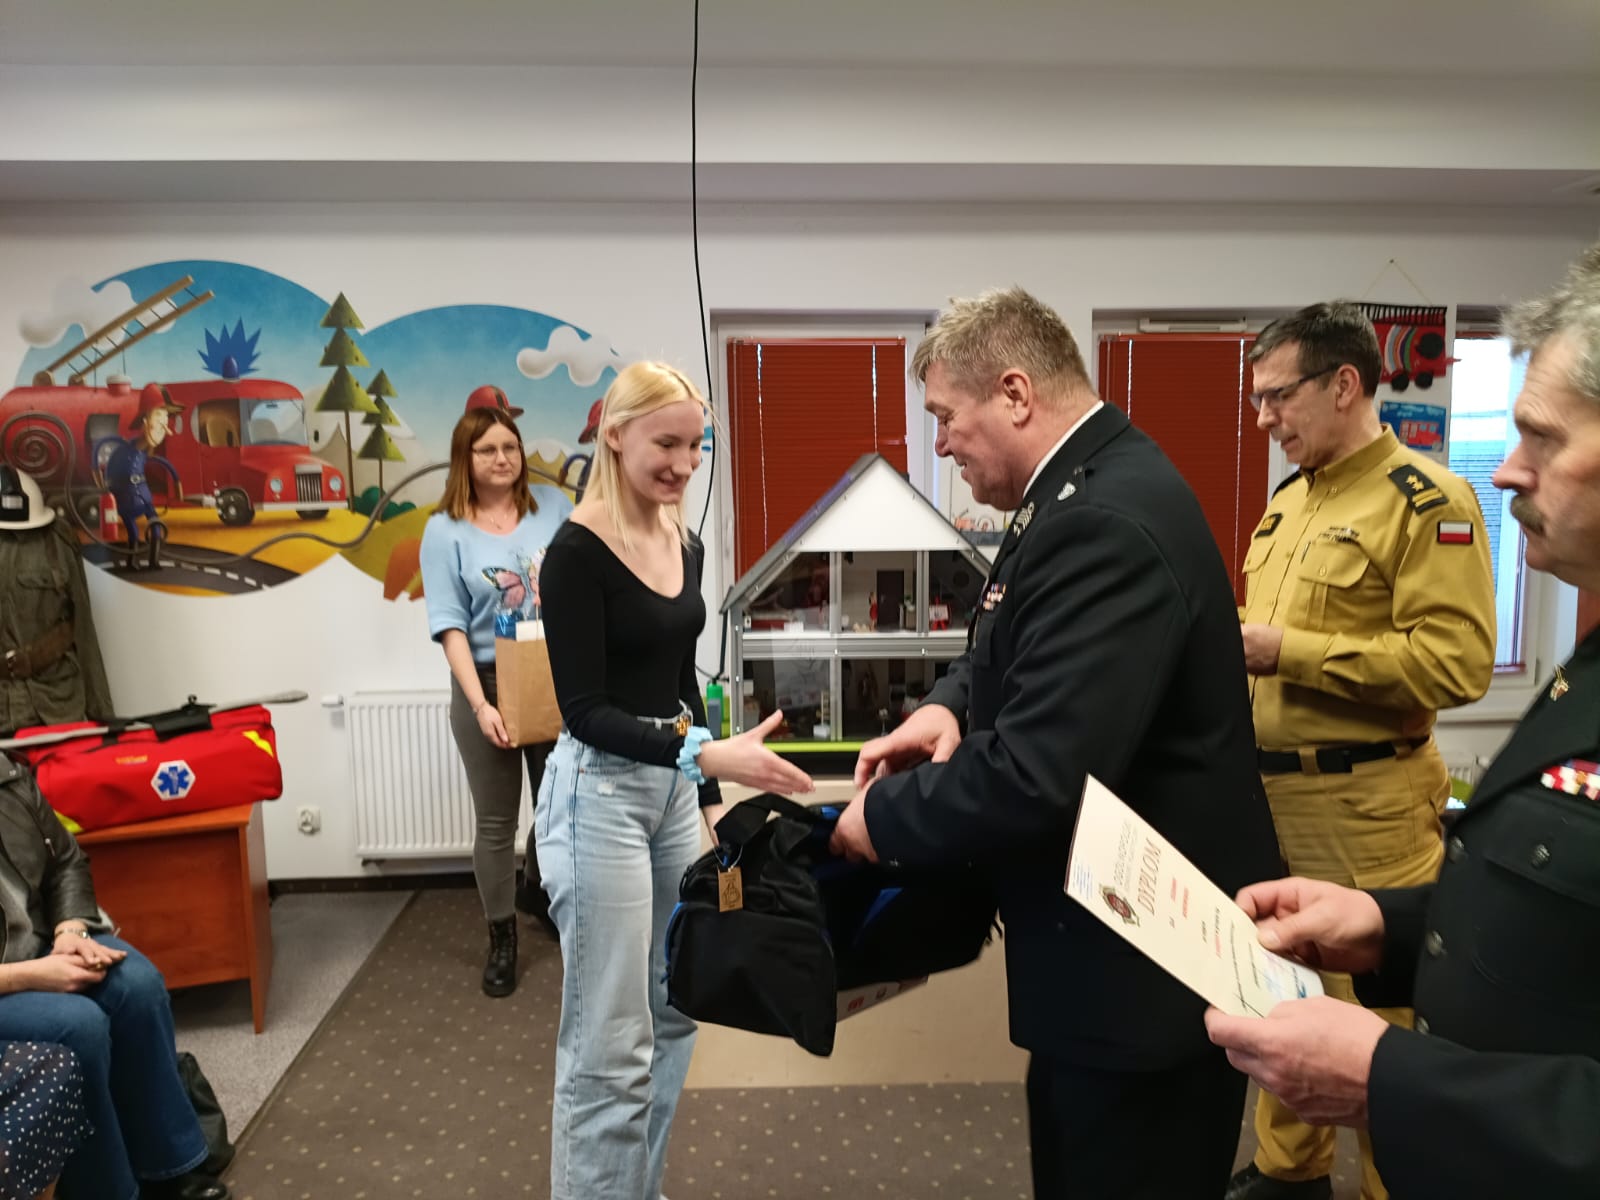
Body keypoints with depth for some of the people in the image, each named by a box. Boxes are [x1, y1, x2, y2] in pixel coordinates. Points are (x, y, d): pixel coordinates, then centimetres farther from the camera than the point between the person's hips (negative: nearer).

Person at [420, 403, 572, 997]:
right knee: (495, 822, 7)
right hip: (488, 685, -2)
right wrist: (480, 705, -21)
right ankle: (502, 939, 25)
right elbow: (450, 625, -11)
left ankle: (540, 887, 45)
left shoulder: (553, 506, 1)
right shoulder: (445, 530, -6)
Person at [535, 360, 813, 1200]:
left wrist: (710, 797, 15)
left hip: (673, 787, 8)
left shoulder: (685, 546, 7)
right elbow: (584, 710, -20)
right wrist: (705, 753, -32)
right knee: (611, 1042, 1)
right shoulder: (577, 552, -16)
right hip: (601, 793, -8)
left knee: (674, 1013, 17)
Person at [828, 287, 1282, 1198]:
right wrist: (951, 703, -5)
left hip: (1145, 962, -10)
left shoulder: (1106, 524, -28)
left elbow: (1038, 776, -33)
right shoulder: (1094, 485, 6)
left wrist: (884, 817, -17)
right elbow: (1021, 644, 17)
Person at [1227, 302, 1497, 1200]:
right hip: (1270, 789, 8)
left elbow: (1457, 663, -20)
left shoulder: (1426, 499, -12)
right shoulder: (1289, 502, 12)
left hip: (1362, 802, -8)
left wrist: (1285, 649, -21)